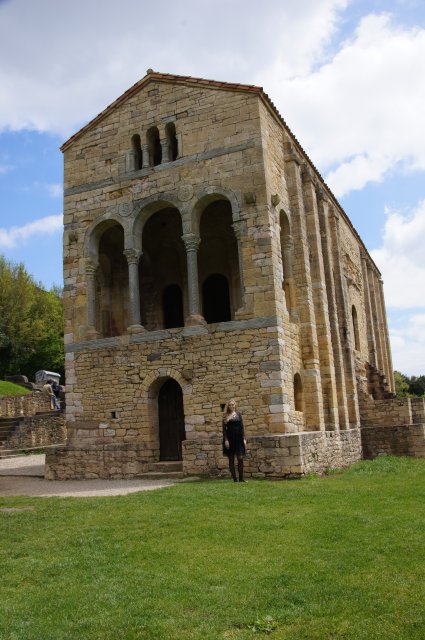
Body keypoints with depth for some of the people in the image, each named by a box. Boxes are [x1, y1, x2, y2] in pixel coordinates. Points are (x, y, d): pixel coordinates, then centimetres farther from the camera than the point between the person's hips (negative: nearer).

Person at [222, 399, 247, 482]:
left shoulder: (238, 414, 9)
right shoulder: (225, 416, 4)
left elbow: (242, 427, 8)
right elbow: (224, 429, 1)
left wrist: (244, 438, 2)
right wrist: (225, 440, -8)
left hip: (238, 438, 1)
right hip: (229, 438, -1)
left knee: (240, 458, -8)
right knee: (231, 459, 2)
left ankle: (241, 478, -3)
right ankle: (234, 479, 7)